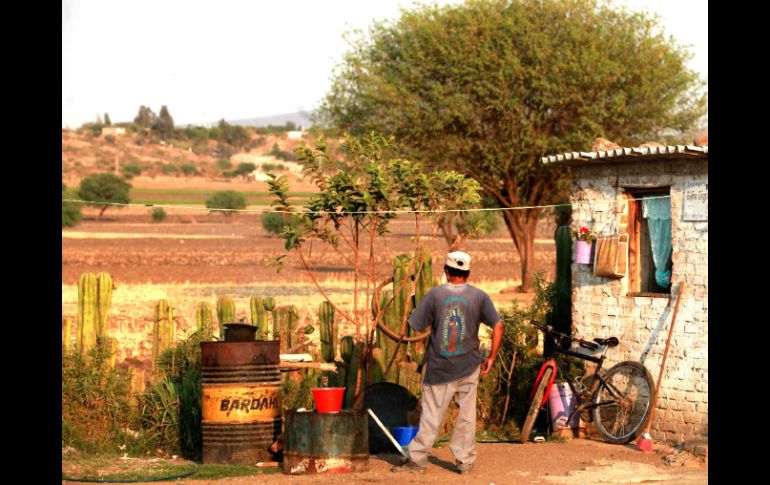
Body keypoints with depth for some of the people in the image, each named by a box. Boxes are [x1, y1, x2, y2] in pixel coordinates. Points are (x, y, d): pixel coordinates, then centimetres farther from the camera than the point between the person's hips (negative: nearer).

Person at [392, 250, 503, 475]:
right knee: (467, 414, 10)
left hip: (439, 366, -1)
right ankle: (465, 461, 13)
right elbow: (498, 326, -7)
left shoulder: (435, 294, -5)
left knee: (431, 414, 4)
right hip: (468, 366, 1)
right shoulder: (479, 296, -1)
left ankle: (417, 459, 6)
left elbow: (415, 326, -5)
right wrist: (491, 358, 0)